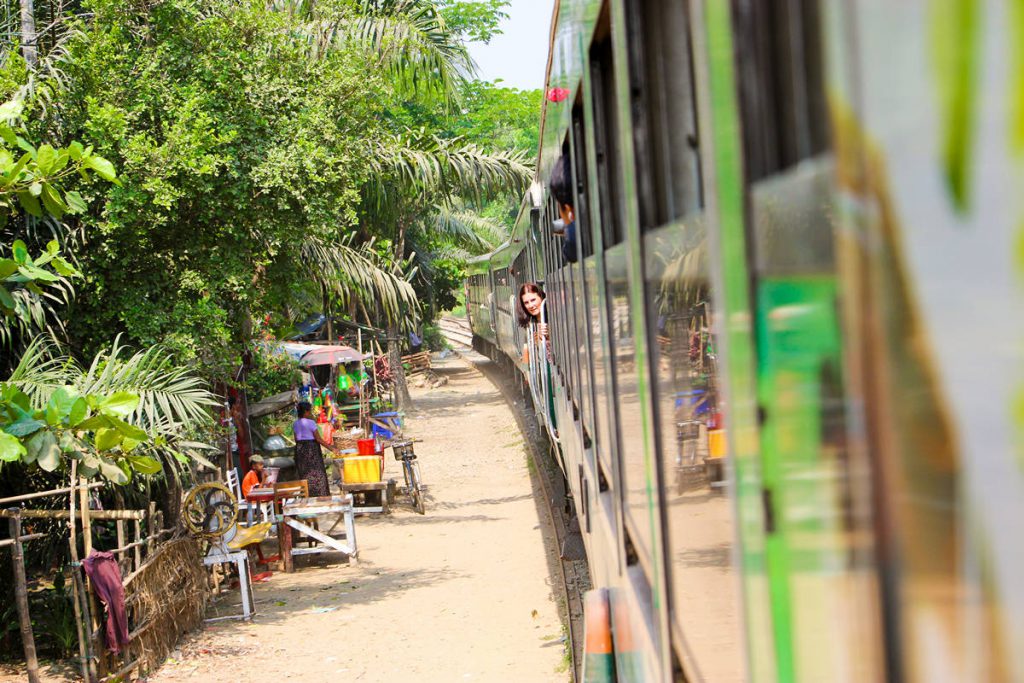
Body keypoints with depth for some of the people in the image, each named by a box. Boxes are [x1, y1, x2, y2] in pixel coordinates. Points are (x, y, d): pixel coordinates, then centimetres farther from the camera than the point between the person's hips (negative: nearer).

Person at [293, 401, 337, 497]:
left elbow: (296, 439, 9)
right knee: (316, 475, -1)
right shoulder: (310, 423, -14)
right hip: (311, 449, -6)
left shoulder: (295, 424, 6)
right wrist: (331, 448, -10)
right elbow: (318, 439, -14)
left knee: (304, 475, 10)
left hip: (299, 449, 7)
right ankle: (319, 496, -1)